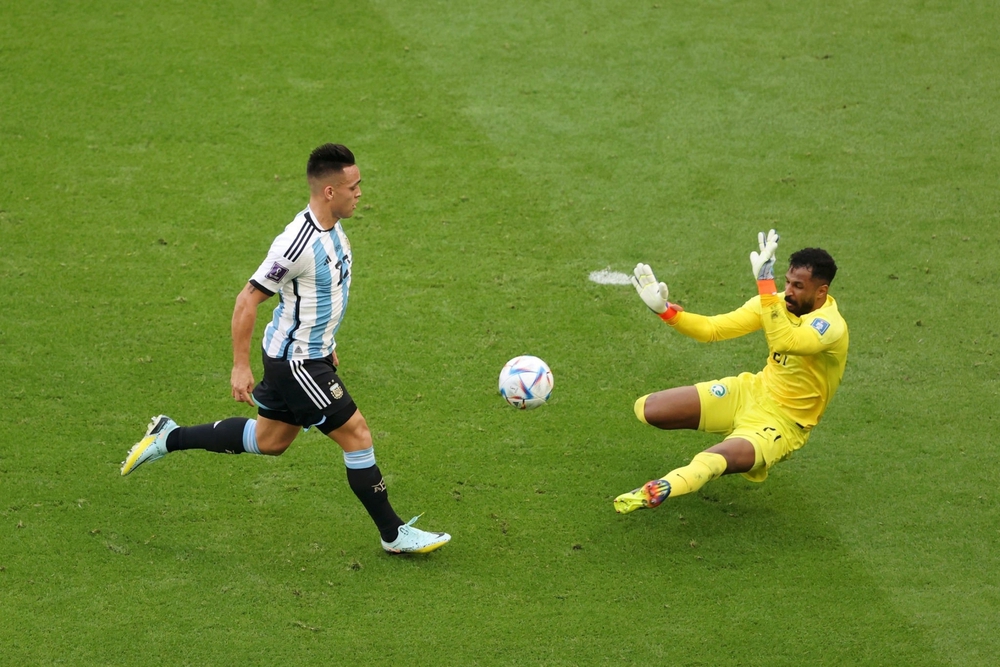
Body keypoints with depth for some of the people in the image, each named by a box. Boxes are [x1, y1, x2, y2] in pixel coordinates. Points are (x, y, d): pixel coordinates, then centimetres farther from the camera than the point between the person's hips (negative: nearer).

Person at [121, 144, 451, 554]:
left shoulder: (331, 229, 2)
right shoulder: (298, 243, -27)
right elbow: (248, 300, -21)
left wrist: (325, 346, 24)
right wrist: (240, 367, -18)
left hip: (311, 354, 10)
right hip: (295, 362, -10)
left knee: (269, 441, 21)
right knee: (357, 436, -4)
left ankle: (169, 438, 31)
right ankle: (394, 535, 7)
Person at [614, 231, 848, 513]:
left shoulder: (831, 326, -24)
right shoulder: (778, 302, -2)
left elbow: (784, 342, -45)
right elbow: (712, 328, -2)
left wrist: (765, 280, -47)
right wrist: (665, 310, -17)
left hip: (783, 420, -8)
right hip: (753, 391, 8)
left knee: (720, 458, -41)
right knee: (647, 409, -2)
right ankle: (735, 439, 12)